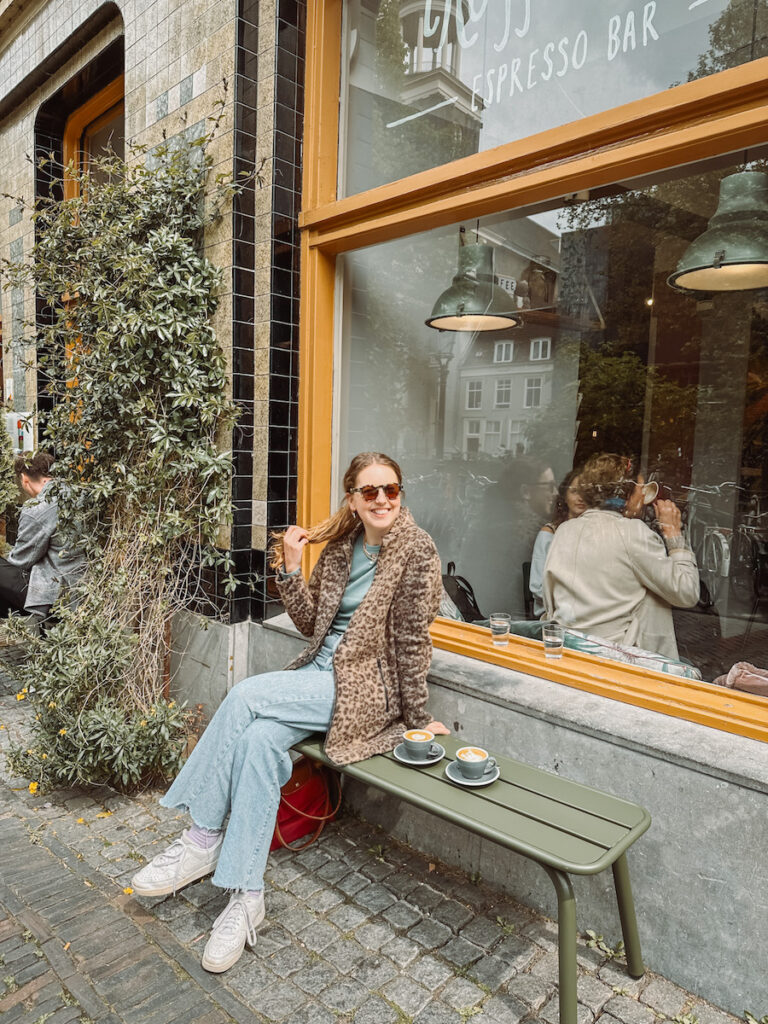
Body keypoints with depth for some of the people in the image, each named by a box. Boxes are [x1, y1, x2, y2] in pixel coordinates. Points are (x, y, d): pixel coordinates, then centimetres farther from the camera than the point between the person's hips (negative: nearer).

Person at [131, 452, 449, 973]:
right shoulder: (341, 545, 8)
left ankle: (203, 838, -6)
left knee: (246, 695, -21)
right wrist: (290, 568, -4)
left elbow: (412, 638, -11)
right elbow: (311, 623, 10)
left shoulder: (416, 550, -11)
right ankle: (247, 897, -7)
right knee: (259, 739, -20)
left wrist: (417, 719, -7)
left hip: (369, 687, -6)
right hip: (323, 670, 6)